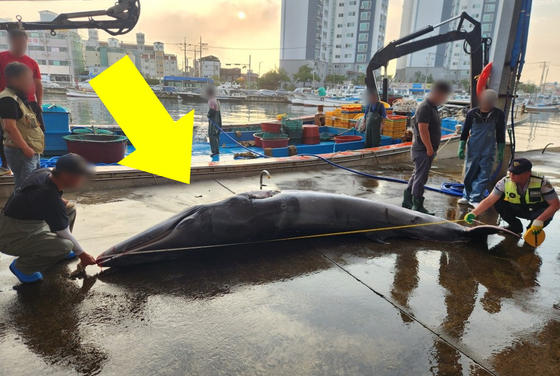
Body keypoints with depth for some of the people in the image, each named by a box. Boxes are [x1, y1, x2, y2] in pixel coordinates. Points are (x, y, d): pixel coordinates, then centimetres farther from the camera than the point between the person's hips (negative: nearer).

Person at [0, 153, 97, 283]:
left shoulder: (44, 172, -9)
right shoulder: (50, 199, -32)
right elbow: (65, 234, -19)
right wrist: (81, 254, -4)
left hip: (24, 221, 9)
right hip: (11, 237, -9)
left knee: (70, 210, 8)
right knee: (65, 246, -29)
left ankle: (58, 251, 21)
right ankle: (21, 267, -2)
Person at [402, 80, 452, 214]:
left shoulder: (432, 107, 15)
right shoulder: (425, 107, -17)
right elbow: (423, 130, -23)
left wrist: (431, 149, 19)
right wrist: (430, 148, -20)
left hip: (426, 149, 10)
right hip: (423, 150, -10)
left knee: (417, 176, 16)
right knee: (420, 178, -3)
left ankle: (407, 201, 26)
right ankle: (418, 207, 5)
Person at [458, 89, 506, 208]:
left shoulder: (499, 114, -2)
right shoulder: (472, 113, -4)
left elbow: (501, 134, 4)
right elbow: (465, 131, 2)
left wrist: (500, 151, 3)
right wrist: (461, 147, 0)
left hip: (488, 152, 0)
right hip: (472, 150, 0)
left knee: (484, 176, -2)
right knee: (470, 174, 9)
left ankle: (475, 198, 3)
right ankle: (467, 196, 23)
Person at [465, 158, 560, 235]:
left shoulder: (542, 183, -27)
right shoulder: (505, 182, -22)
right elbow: (489, 201, -22)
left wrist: (539, 221, -37)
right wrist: (473, 213, -36)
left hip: (537, 210, -3)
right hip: (518, 209, 3)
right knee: (498, 202, -20)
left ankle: (532, 231, 1)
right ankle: (516, 227, 3)